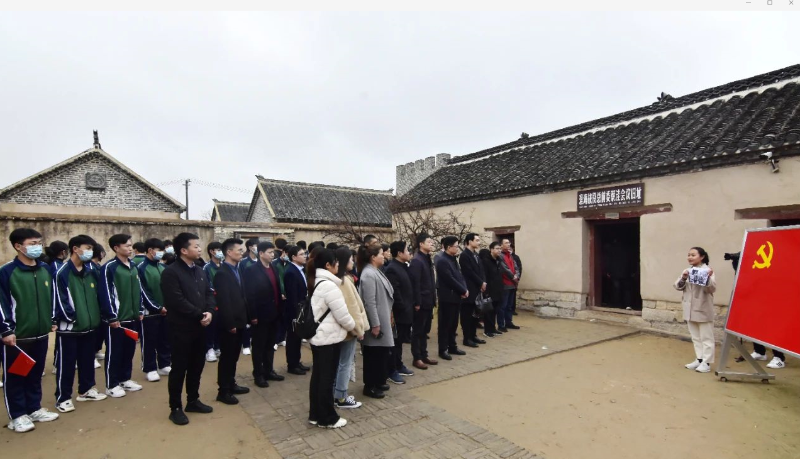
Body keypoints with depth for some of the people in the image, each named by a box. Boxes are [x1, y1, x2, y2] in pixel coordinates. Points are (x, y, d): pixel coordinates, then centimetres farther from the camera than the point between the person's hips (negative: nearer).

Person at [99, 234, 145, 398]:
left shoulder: (133, 266, 11)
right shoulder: (109, 267, -12)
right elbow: (105, 294, -15)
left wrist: (140, 310, 13)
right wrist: (112, 317, -15)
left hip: (132, 317, 7)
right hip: (116, 319, -7)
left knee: (129, 350, 15)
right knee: (114, 352, 4)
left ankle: (125, 379, 28)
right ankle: (111, 385, 15)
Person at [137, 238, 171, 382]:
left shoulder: (163, 267, 10)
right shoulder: (141, 268, -9)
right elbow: (142, 292, -13)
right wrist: (157, 307, -14)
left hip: (165, 311, 6)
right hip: (150, 312, -6)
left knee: (165, 340, 13)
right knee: (149, 342, 4)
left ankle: (165, 365, 25)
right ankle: (150, 369, 15)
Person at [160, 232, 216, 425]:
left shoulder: (199, 271, 12)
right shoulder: (171, 272, -13)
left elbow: (209, 294, 10)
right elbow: (178, 301, -21)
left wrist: (209, 312, -9)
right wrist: (200, 315, -17)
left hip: (200, 327, 7)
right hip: (181, 328, -7)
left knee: (197, 366, 15)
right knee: (179, 368, 3)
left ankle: (193, 400, 30)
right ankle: (175, 408, 17)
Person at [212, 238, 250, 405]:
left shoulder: (237, 270, 10)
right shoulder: (222, 273, -18)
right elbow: (223, 302, -21)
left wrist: (246, 317, 11)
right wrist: (230, 324, -20)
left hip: (238, 321, 8)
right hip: (229, 323, -8)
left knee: (233, 356, 18)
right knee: (226, 356, 3)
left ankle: (231, 384, 31)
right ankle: (223, 391, 15)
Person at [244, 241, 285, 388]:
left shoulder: (273, 268, 9)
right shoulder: (252, 270, -12)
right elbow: (249, 294, -15)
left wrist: (279, 310, 8)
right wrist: (253, 315, -17)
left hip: (273, 314, 7)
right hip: (260, 315, -6)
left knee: (270, 345, 16)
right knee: (259, 346, 7)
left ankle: (268, 371, 29)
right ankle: (258, 375, 19)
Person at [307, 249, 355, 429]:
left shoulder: (314, 282, 8)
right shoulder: (329, 285, -22)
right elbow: (342, 315, -20)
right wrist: (353, 326, 0)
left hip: (316, 336, 9)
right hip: (329, 338, -9)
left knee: (317, 375, 16)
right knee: (327, 378, 3)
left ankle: (315, 414, 27)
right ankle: (328, 418, 16)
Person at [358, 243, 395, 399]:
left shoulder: (376, 272, 11)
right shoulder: (369, 274, -21)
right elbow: (370, 302, -23)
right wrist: (375, 324, -22)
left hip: (382, 319, 10)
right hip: (376, 321, -10)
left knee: (381, 352, 17)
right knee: (373, 354, 2)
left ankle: (378, 382, 30)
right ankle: (369, 386, 15)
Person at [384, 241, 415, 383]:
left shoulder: (403, 266, 12)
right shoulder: (392, 269, -18)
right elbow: (394, 293, -23)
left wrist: (409, 307, 13)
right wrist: (403, 308, -19)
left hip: (405, 311, 9)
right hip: (399, 312, -9)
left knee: (400, 340, 19)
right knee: (395, 342, 1)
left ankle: (399, 365, 31)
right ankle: (392, 371, 11)